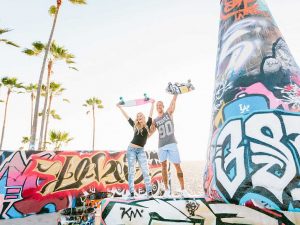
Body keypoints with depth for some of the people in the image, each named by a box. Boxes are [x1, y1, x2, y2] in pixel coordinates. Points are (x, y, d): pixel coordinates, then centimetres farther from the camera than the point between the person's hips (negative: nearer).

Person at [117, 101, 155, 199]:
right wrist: (120, 107, 19)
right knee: (131, 172, 1)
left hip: (141, 150, 0)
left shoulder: (148, 125, 6)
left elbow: (151, 114, 7)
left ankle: (149, 192, -1)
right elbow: (127, 117, 13)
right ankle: (131, 193, 4)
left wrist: (152, 103, 8)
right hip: (131, 149, 0)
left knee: (145, 171, -4)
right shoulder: (135, 126, 6)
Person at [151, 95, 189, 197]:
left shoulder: (169, 113, 6)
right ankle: (166, 189, 16)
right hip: (161, 145, 2)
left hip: (172, 143, -2)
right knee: (164, 166, 6)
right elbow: (150, 133, 8)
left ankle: (183, 190, 5)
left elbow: (173, 101, -3)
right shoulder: (155, 121, 10)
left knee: (177, 166, -3)